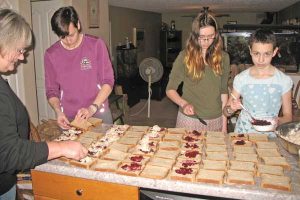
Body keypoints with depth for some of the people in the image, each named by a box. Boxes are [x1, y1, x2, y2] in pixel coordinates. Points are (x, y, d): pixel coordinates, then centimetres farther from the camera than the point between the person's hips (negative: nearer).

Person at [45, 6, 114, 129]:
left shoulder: (96, 45, -6)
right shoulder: (51, 54, -1)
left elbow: (108, 81, -6)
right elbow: (51, 90, 5)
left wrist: (92, 108, -17)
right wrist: (58, 111, -13)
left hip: (99, 114, -1)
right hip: (68, 118, 1)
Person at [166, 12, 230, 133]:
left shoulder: (223, 57, -1)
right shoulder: (184, 57, -8)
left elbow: (223, 91, 4)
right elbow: (170, 90, -4)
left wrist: (224, 124, 2)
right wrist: (184, 103, -23)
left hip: (215, 120, 2)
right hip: (189, 119, -2)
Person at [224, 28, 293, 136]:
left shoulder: (284, 80, -3)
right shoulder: (241, 79, -2)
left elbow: (288, 116, 4)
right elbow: (226, 111, 5)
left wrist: (277, 121, -16)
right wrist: (231, 108, -16)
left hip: (269, 135, 0)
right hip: (243, 133, 0)